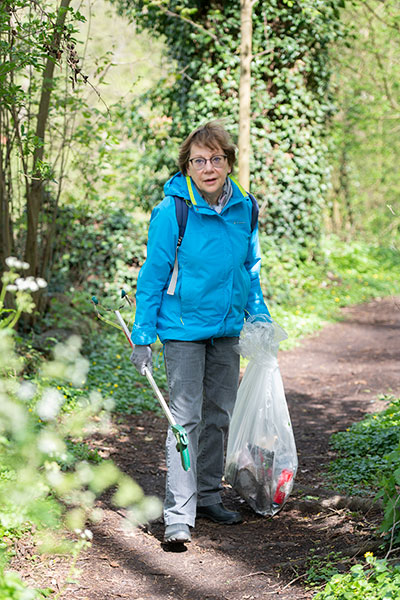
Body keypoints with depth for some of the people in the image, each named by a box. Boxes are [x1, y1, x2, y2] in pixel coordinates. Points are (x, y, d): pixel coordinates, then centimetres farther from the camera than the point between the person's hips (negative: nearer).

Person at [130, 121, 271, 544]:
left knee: (219, 414, 14)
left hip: (227, 326, 6)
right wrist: (142, 337, -10)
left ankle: (208, 496, 29)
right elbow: (153, 276, -10)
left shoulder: (243, 208, 0)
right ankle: (179, 516, -7)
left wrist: (260, 317, 14)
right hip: (183, 328, -5)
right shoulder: (173, 211, -15)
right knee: (185, 417, -8)